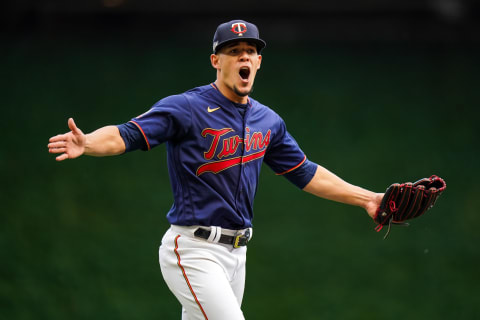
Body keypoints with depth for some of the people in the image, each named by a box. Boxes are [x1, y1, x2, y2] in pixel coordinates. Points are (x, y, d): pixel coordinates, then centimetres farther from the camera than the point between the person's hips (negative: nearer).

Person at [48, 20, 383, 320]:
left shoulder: (268, 121, 12)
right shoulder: (186, 108, -10)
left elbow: (306, 173, 21)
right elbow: (126, 135, -21)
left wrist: (366, 198, 17)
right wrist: (85, 144, -42)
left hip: (236, 254, 7)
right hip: (193, 250, -7)